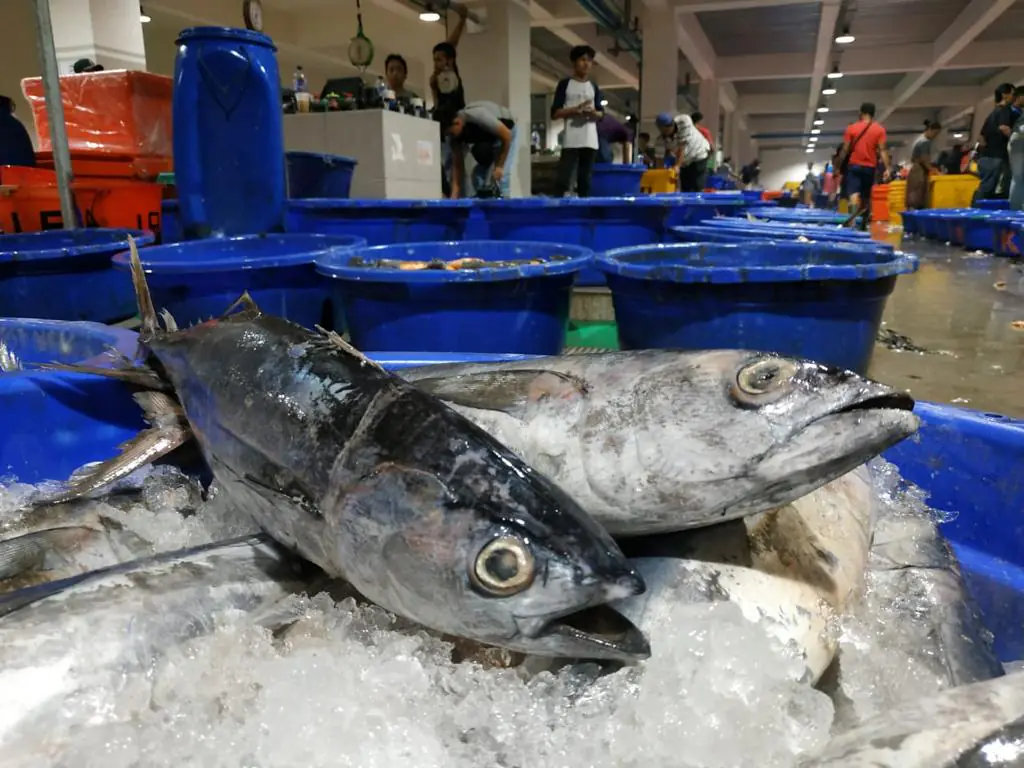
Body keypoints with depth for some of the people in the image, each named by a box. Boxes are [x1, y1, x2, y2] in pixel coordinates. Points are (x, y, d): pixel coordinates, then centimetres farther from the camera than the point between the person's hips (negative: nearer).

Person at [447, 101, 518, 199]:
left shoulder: (478, 116, -39)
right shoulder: (455, 135, -19)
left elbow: (506, 135, -31)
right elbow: (457, 165, -14)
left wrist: (499, 166, -27)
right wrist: (453, 197, -22)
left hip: (506, 132, -6)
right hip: (484, 138, 6)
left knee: (500, 175, -20)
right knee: (478, 174, -5)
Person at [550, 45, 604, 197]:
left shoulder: (594, 87, 18)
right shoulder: (565, 84, 4)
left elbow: (601, 114, 18)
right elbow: (555, 113, -1)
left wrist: (593, 113, -5)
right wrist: (575, 109, -14)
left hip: (590, 140, 5)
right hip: (571, 140, -4)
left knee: (586, 179, 5)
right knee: (563, 178, -12)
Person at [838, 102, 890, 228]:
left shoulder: (851, 128, 0)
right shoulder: (879, 129, 2)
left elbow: (845, 149, -1)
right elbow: (882, 150, -6)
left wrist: (839, 166, 6)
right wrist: (887, 168, -7)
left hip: (854, 166, -2)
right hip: (870, 167, 2)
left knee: (854, 193, -13)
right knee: (866, 197, 14)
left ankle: (853, 220, -37)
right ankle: (864, 224, 23)